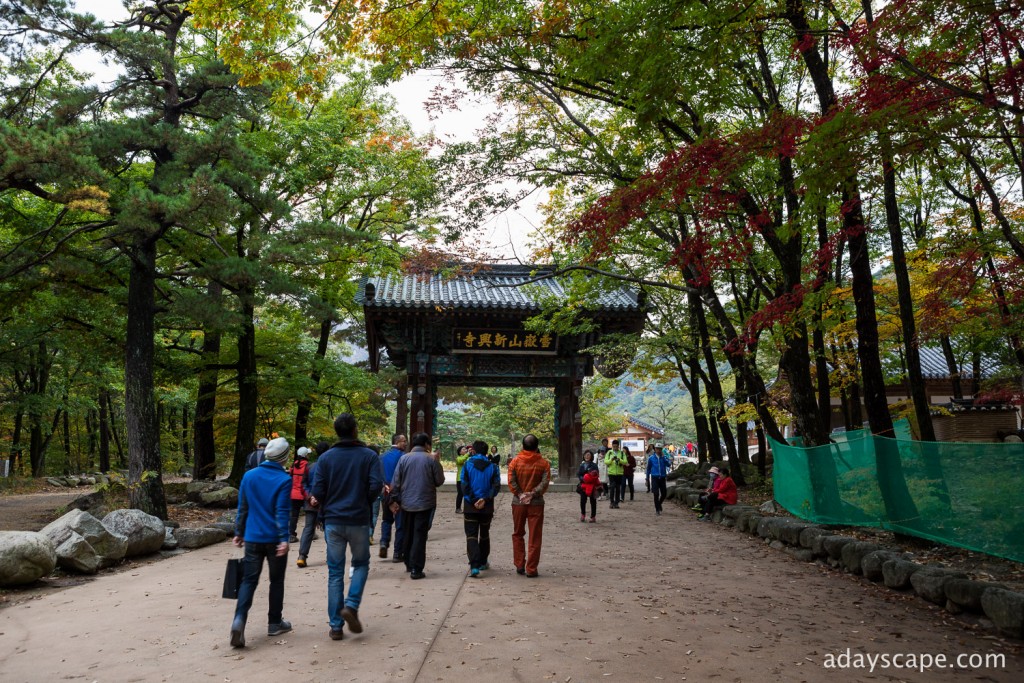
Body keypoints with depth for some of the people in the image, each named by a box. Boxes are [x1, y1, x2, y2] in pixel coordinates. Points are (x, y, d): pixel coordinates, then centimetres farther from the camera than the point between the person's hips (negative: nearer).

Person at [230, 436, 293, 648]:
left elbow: (242, 508, 8)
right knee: (276, 581, 12)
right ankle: (275, 623, 21)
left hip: (252, 538, 3)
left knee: (249, 580, 5)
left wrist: (239, 532, 17)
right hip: (275, 539, -3)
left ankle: (239, 619, -15)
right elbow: (282, 512, -17)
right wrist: (284, 538, -17)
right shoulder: (284, 480, -11)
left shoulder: (249, 476, 3)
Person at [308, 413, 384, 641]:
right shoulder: (369, 456, -4)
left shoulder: (326, 458, -1)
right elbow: (376, 486, -13)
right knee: (361, 564, 18)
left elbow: (317, 492, -5)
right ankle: (351, 606, -3)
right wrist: (364, 501, 7)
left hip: (333, 521, 1)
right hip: (358, 520, -1)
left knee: (335, 573, 9)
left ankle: (336, 626, 11)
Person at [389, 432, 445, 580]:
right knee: (420, 536, 0)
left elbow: (396, 481, 0)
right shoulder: (431, 459, -7)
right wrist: (437, 463, 10)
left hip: (406, 504, 3)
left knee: (408, 535, 18)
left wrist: (394, 500, 8)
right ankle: (416, 569, -3)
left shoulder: (404, 458, 0)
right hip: (425, 504, -3)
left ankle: (409, 564, 29)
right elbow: (439, 481, 0)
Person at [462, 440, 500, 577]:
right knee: (484, 535, 19)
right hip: (487, 506, 2)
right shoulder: (492, 466, 0)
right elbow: (496, 486, -8)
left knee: (471, 536, -1)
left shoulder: (467, 465, -4)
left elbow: (464, 485, -10)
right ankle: (482, 562, 29)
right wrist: (485, 499, -12)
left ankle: (474, 566, -16)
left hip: (471, 506, -2)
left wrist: (473, 501, -8)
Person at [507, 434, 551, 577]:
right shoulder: (543, 463, -5)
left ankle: (519, 565, 17)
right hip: (536, 503, -1)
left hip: (518, 503, 1)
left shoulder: (515, 461, -3)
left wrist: (520, 494, -6)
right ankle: (531, 569, 6)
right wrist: (532, 494, -11)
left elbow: (511, 481, -10)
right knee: (535, 538, 5)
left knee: (518, 534, 17)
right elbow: (545, 482, -13)